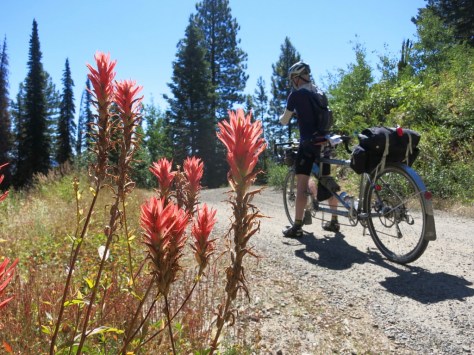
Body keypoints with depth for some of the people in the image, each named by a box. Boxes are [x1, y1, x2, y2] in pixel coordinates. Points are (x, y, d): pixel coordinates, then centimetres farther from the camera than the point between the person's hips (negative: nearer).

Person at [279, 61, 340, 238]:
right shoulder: (320, 92, 15)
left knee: (302, 184, -5)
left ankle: (297, 226, -4)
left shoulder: (296, 94, -7)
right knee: (327, 181, 15)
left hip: (308, 142, -7)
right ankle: (334, 221, 22)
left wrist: (281, 117, 23)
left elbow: (284, 121, 0)